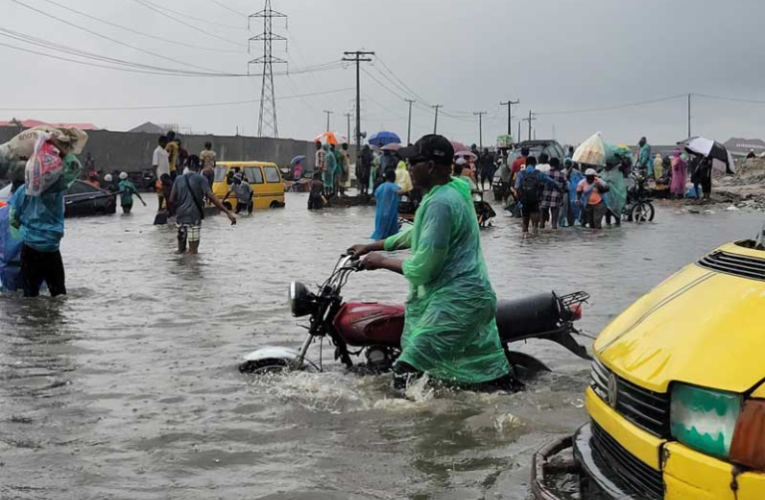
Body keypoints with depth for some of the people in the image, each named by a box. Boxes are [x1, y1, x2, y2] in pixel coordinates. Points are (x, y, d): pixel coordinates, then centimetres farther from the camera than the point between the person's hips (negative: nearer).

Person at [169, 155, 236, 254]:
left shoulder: (179, 179, 7)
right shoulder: (200, 179, -4)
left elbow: (171, 200, 2)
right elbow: (211, 198, -15)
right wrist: (228, 212, -20)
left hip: (180, 217, 4)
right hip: (194, 218, -4)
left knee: (181, 250, 15)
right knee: (193, 250, -1)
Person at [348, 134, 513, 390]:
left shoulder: (439, 203, -18)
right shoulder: (455, 190, 13)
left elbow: (421, 269, -17)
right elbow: (418, 233, 29)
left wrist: (382, 261, -1)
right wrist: (373, 246, 28)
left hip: (454, 302, -11)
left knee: (405, 370, -18)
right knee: (496, 378, 16)